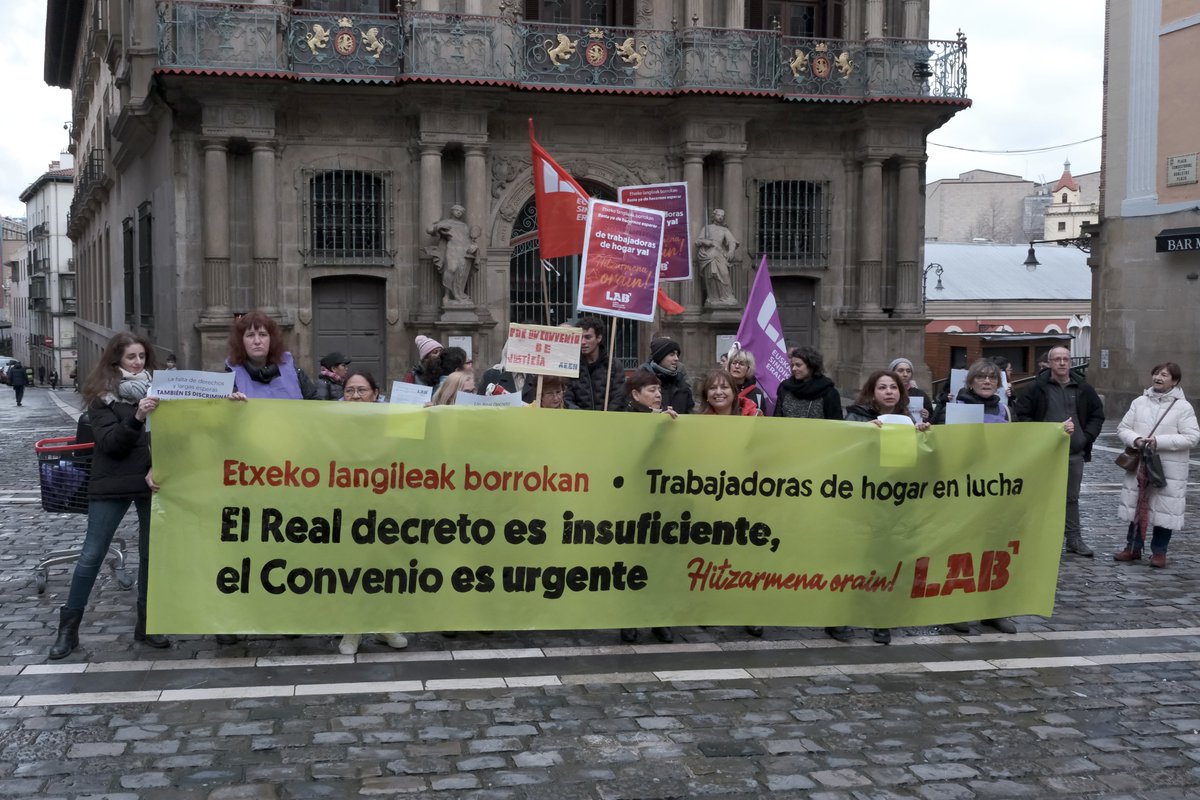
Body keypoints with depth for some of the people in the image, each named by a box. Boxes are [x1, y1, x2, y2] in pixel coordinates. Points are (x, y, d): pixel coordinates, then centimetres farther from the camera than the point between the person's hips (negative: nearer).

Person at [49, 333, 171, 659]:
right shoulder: (102, 396, -2)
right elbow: (108, 442, -13)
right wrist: (136, 418, -29)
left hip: (153, 482, 3)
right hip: (112, 485, -3)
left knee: (152, 553, 7)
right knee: (91, 555, 0)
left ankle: (146, 624, 18)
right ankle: (68, 627, 9)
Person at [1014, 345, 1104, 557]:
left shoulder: (1083, 388, 7)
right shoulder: (1038, 388, -2)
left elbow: (1097, 413, 16)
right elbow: (1021, 414, -3)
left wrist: (1086, 436, 2)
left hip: (1075, 452, 3)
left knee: (1072, 498, 12)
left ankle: (1074, 539, 19)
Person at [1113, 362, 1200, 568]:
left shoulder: (1183, 407, -6)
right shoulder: (1139, 402, 6)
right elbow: (1123, 428, 8)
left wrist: (1159, 441, -19)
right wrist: (1135, 439, -14)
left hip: (1169, 468, -3)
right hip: (1138, 464, 4)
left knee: (1164, 509, 2)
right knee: (1136, 506, 10)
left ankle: (1159, 552, 15)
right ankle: (1133, 547, 23)